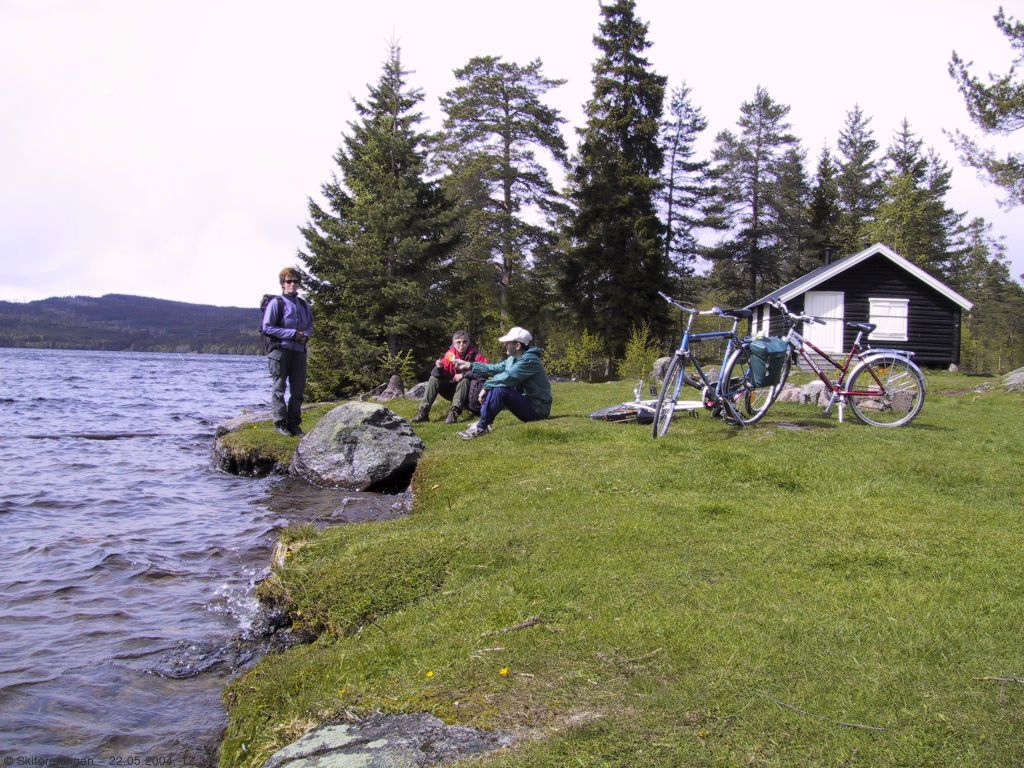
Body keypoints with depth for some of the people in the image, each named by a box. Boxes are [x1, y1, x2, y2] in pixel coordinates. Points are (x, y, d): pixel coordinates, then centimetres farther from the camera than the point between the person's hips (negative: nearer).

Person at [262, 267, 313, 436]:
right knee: (279, 388, -2)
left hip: (299, 351, 6)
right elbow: (267, 327, -9)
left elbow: (310, 326, 23)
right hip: (280, 350, -6)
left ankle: (294, 424, 15)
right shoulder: (276, 303, -4)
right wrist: (293, 334, -13)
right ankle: (280, 424, 3)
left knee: (298, 389, 6)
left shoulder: (304, 305, 14)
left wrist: (306, 335, -2)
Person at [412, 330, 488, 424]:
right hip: (451, 390, 4)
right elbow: (439, 375, -6)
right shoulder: (450, 355, -6)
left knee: (465, 380, -32)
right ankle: (423, 411, -20)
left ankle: (454, 412, -41)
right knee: (434, 378, -12)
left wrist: (464, 375, -29)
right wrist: (439, 368, -30)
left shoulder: (475, 355, -16)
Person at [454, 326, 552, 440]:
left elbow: (507, 377, -28)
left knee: (499, 390, -26)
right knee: (493, 387, 11)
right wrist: (469, 365, 16)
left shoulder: (529, 360, -21)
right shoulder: (513, 359, 9)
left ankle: (481, 427, -16)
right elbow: (495, 368, 17)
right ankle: (483, 423, 1)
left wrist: (486, 386, -17)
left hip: (537, 408, -10)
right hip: (525, 401, 10)